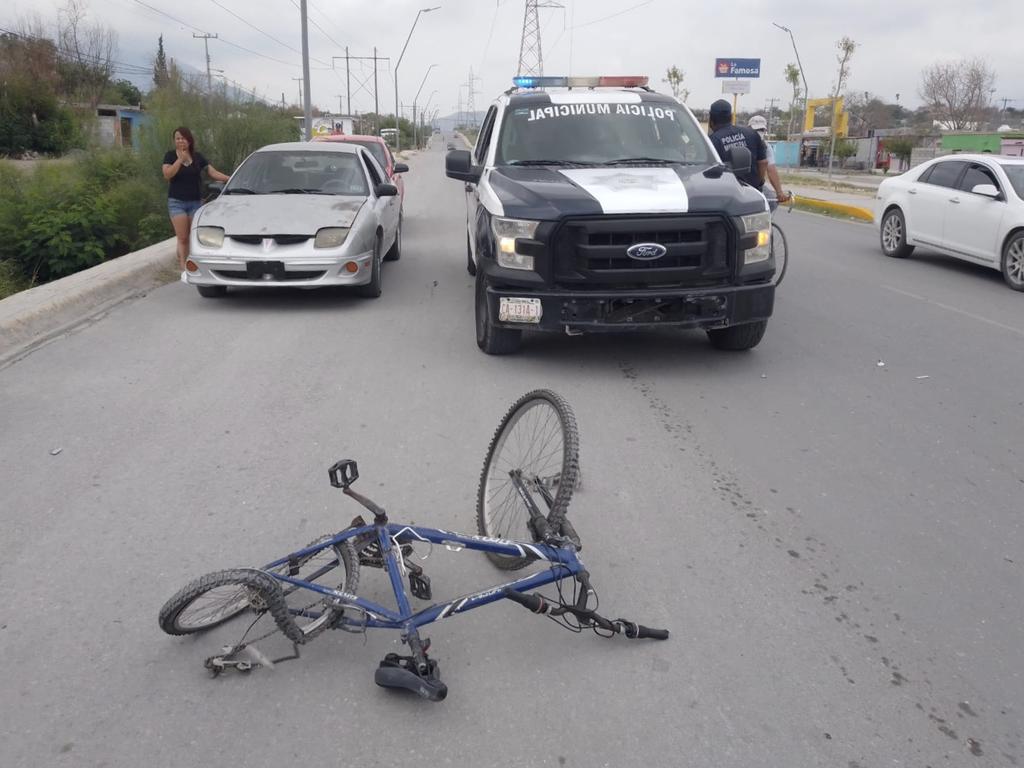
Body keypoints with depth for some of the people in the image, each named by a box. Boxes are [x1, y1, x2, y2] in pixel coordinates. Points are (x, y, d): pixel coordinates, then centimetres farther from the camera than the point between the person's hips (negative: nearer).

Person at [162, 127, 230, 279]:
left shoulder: (198, 157, 9)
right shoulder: (170, 156, 2)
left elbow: (213, 172, 8)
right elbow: (167, 174, -13)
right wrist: (180, 160, -20)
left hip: (196, 202, 2)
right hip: (177, 202, -2)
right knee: (182, 238, -8)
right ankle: (183, 270, -8)